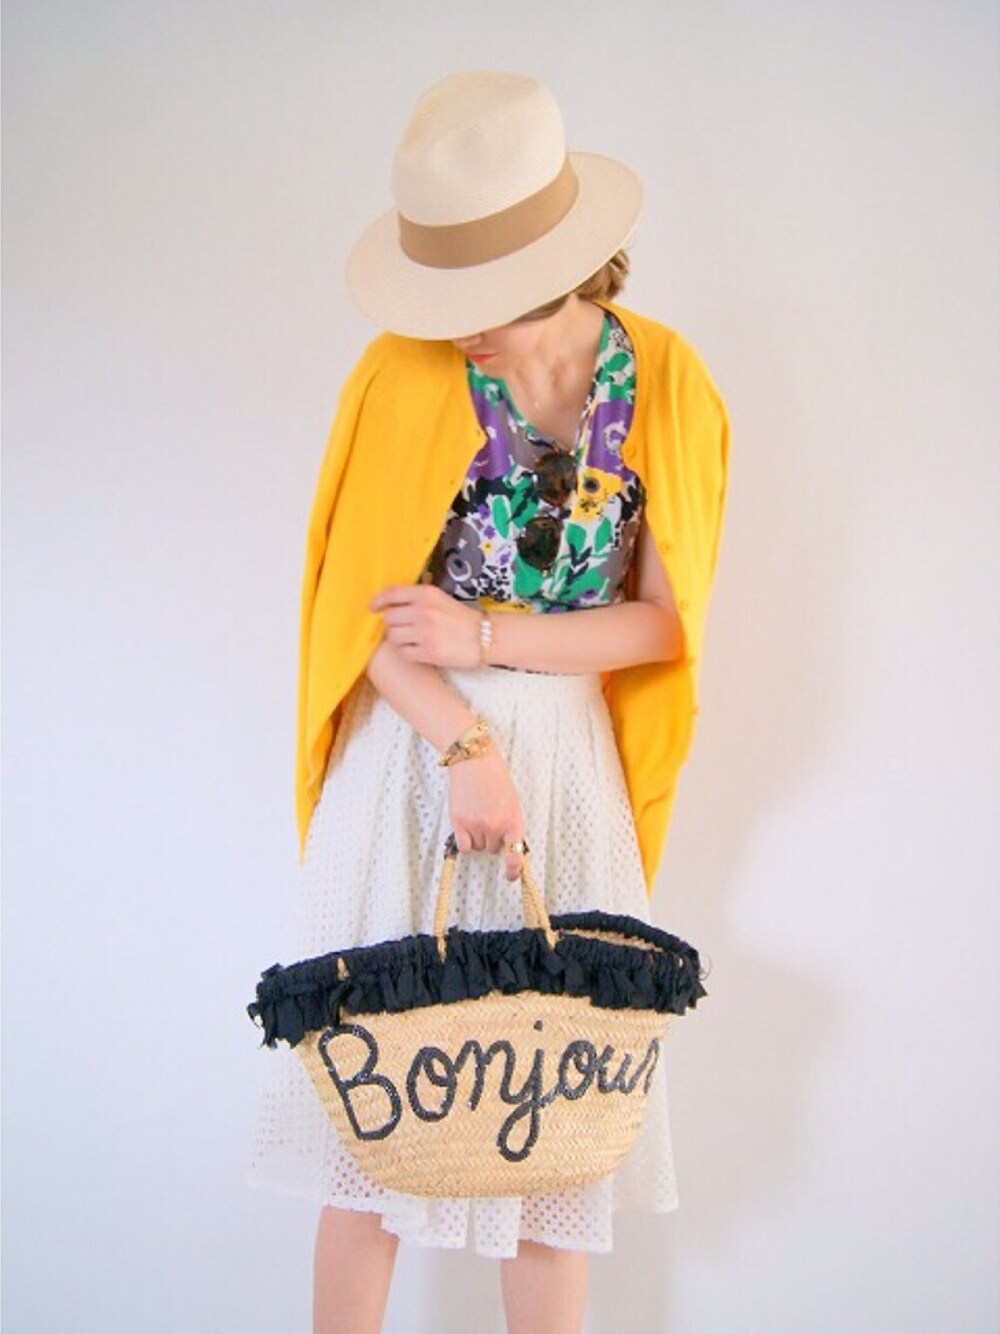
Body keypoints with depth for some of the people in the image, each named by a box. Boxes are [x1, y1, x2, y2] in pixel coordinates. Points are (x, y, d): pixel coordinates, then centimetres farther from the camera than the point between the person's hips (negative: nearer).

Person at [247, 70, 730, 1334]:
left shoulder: (664, 384, -4)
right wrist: (466, 747, -18)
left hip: (570, 758, 1)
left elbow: (668, 619, -2)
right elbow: (366, 610, -6)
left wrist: (488, 634, -13)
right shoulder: (406, 373, -7)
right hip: (409, 753, -1)